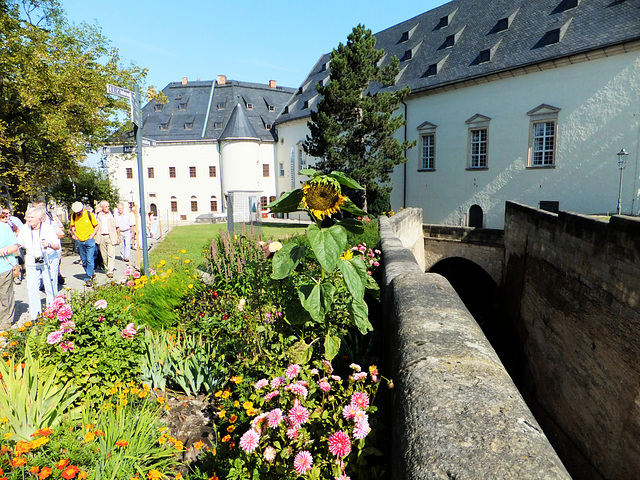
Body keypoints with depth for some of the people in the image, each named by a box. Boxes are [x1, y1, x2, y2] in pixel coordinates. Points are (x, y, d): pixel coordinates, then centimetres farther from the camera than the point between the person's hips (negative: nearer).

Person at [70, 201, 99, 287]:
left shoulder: (89, 215, -7)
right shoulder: (73, 216, 3)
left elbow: (96, 226, 1)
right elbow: (73, 226, 19)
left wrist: (91, 236, -6)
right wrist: (74, 234, 5)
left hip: (89, 240, -4)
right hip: (79, 241, 4)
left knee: (90, 260, -11)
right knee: (84, 261, 10)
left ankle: (88, 278, -8)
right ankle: (91, 274, 26)